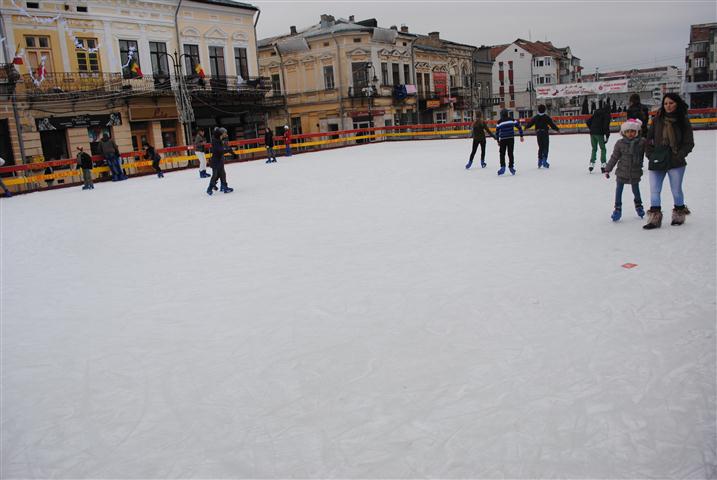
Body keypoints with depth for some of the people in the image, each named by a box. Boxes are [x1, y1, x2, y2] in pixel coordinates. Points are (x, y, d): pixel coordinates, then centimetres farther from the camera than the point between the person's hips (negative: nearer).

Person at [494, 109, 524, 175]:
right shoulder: (512, 120, 4)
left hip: (502, 140, -1)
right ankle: (511, 167, 12)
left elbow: (497, 132, 4)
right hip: (511, 138, 1)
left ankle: (503, 167, -8)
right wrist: (521, 136, 10)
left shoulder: (499, 122, 1)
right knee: (510, 153, 10)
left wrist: (498, 141, 14)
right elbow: (519, 127, 4)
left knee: (502, 153, 6)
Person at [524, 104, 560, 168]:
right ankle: (544, 160, -12)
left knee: (540, 147, 15)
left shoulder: (535, 117, 1)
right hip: (545, 133, -3)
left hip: (538, 134, 3)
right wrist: (557, 129, 5)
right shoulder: (547, 117, -7)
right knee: (545, 147, -1)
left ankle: (540, 160, 17)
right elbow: (552, 124, -7)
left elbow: (530, 123, 6)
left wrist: (526, 127, 25)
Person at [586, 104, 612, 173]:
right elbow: (606, 125, -12)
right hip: (600, 133, -5)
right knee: (603, 149, 5)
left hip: (592, 133, 5)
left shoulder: (596, 113, 18)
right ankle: (603, 165, -2)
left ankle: (591, 164, 8)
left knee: (594, 149, 16)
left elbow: (588, 122, 17)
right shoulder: (606, 115, -1)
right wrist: (607, 136, -9)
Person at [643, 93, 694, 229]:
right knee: (654, 191, 1)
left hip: (676, 162, -2)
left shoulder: (683, 121, -1)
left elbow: (689, 143, 1)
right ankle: (654, 218, 10)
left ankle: (679, 214, 29)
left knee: (676, 190, 9)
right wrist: (650, 155, -2)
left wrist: (679, 156, -10)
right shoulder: (657, 119, 3)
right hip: (657, 162, 2)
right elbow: (649, 139, 8)